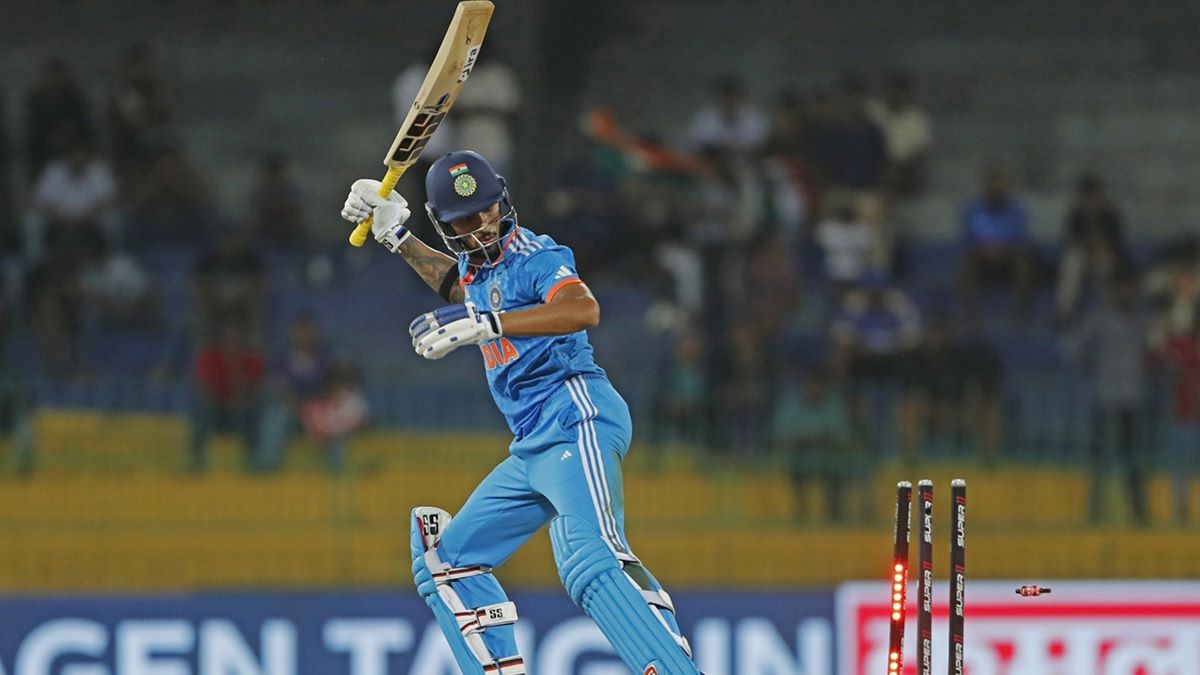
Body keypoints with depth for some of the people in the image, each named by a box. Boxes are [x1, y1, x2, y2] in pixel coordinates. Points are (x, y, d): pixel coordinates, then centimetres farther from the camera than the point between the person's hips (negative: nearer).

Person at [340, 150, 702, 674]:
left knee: (590, 560, -32)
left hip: (577, 419, -10)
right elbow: (453, 282, 45)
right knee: (447, 560, 15)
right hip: (531, 448, 10)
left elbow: (584, 309, -29)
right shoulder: (478, 264, 18)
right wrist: (395, 236, 32)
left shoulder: (533, 255, -8)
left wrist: (484, 324, -36)